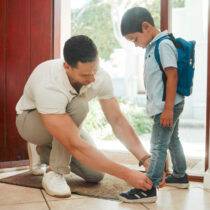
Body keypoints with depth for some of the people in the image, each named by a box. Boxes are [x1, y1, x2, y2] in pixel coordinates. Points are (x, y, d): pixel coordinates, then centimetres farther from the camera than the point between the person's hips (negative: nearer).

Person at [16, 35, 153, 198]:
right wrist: (127, 174, -46)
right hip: (31, 120, -6)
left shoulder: (101, 78, -25)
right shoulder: (48, 86, -42)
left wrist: (146, 159, -33)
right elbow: (74, 145, -45)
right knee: (78, 105, -37)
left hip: (66, 120, 6)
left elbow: (118, 121, -20)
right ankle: (54, 173, -20)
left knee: (96, 174, -8)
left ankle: (43, 151, 16)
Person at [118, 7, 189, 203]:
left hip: (168, 106, -10)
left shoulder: (164, 45, -17)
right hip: (164, 106, 10)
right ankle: (180, 176, 35)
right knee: (172, 141, 20)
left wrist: (168, 108, -24)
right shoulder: (153, 46, 12)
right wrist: (155, 106, 22)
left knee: (158, 145, -8)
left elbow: (172, 76, -22)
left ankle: (148, 189, -4)